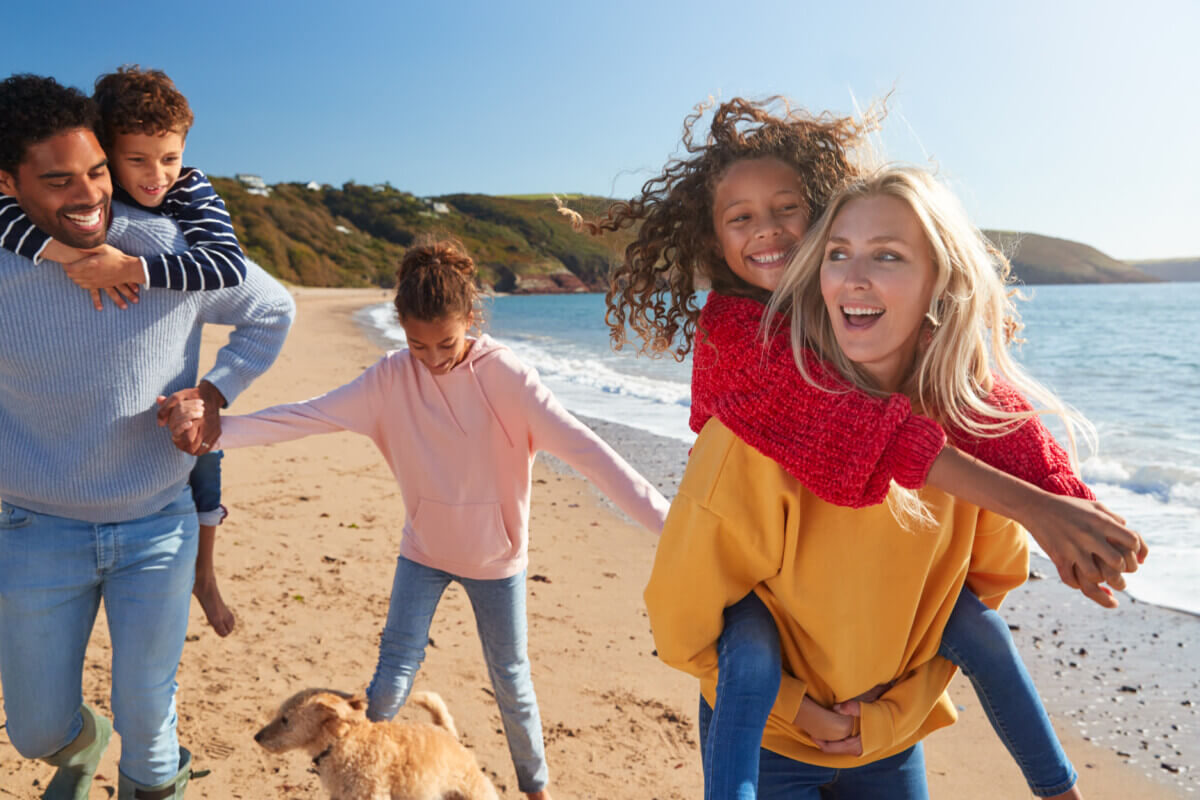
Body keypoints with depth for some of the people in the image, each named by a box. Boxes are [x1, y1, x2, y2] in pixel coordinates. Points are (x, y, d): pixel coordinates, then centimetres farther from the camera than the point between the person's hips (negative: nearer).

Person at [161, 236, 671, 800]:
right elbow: (307, 416, -19)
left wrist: (665, 520, -36)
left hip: (496, 553, -1)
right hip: (424, 549, 2)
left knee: (511, 681, 13)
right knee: (392, 677, 2)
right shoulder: (391, 379, -14)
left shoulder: (505, 376, -23)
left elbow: (581, 447, -30)